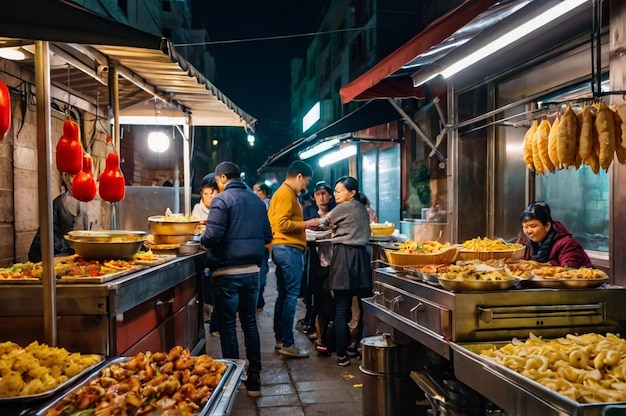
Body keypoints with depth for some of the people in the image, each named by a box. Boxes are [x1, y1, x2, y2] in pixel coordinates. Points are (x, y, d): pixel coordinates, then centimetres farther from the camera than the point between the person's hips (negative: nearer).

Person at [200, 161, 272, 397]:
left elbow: (212, 236, -18)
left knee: (227, 325, 5)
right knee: (250, 322, 14)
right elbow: (267, 236, 10)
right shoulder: (257, 201, 9)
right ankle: (254, 378, 19)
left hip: (228, 271, -6)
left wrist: (202, 240, 3)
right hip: (252, 270, 6)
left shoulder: (222, 199, -10)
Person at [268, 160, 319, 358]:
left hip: (284, 249, 11)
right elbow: (282, 223, -22)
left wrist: (303, 225, 12)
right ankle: (287, 344, -2)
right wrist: (306, 224, -14)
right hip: (289, 249, -11)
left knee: (283, 295, 13)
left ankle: (280, 338, 21)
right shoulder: (286, 193, -12)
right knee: (291, 296, -7)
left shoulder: (284, 192, 19)